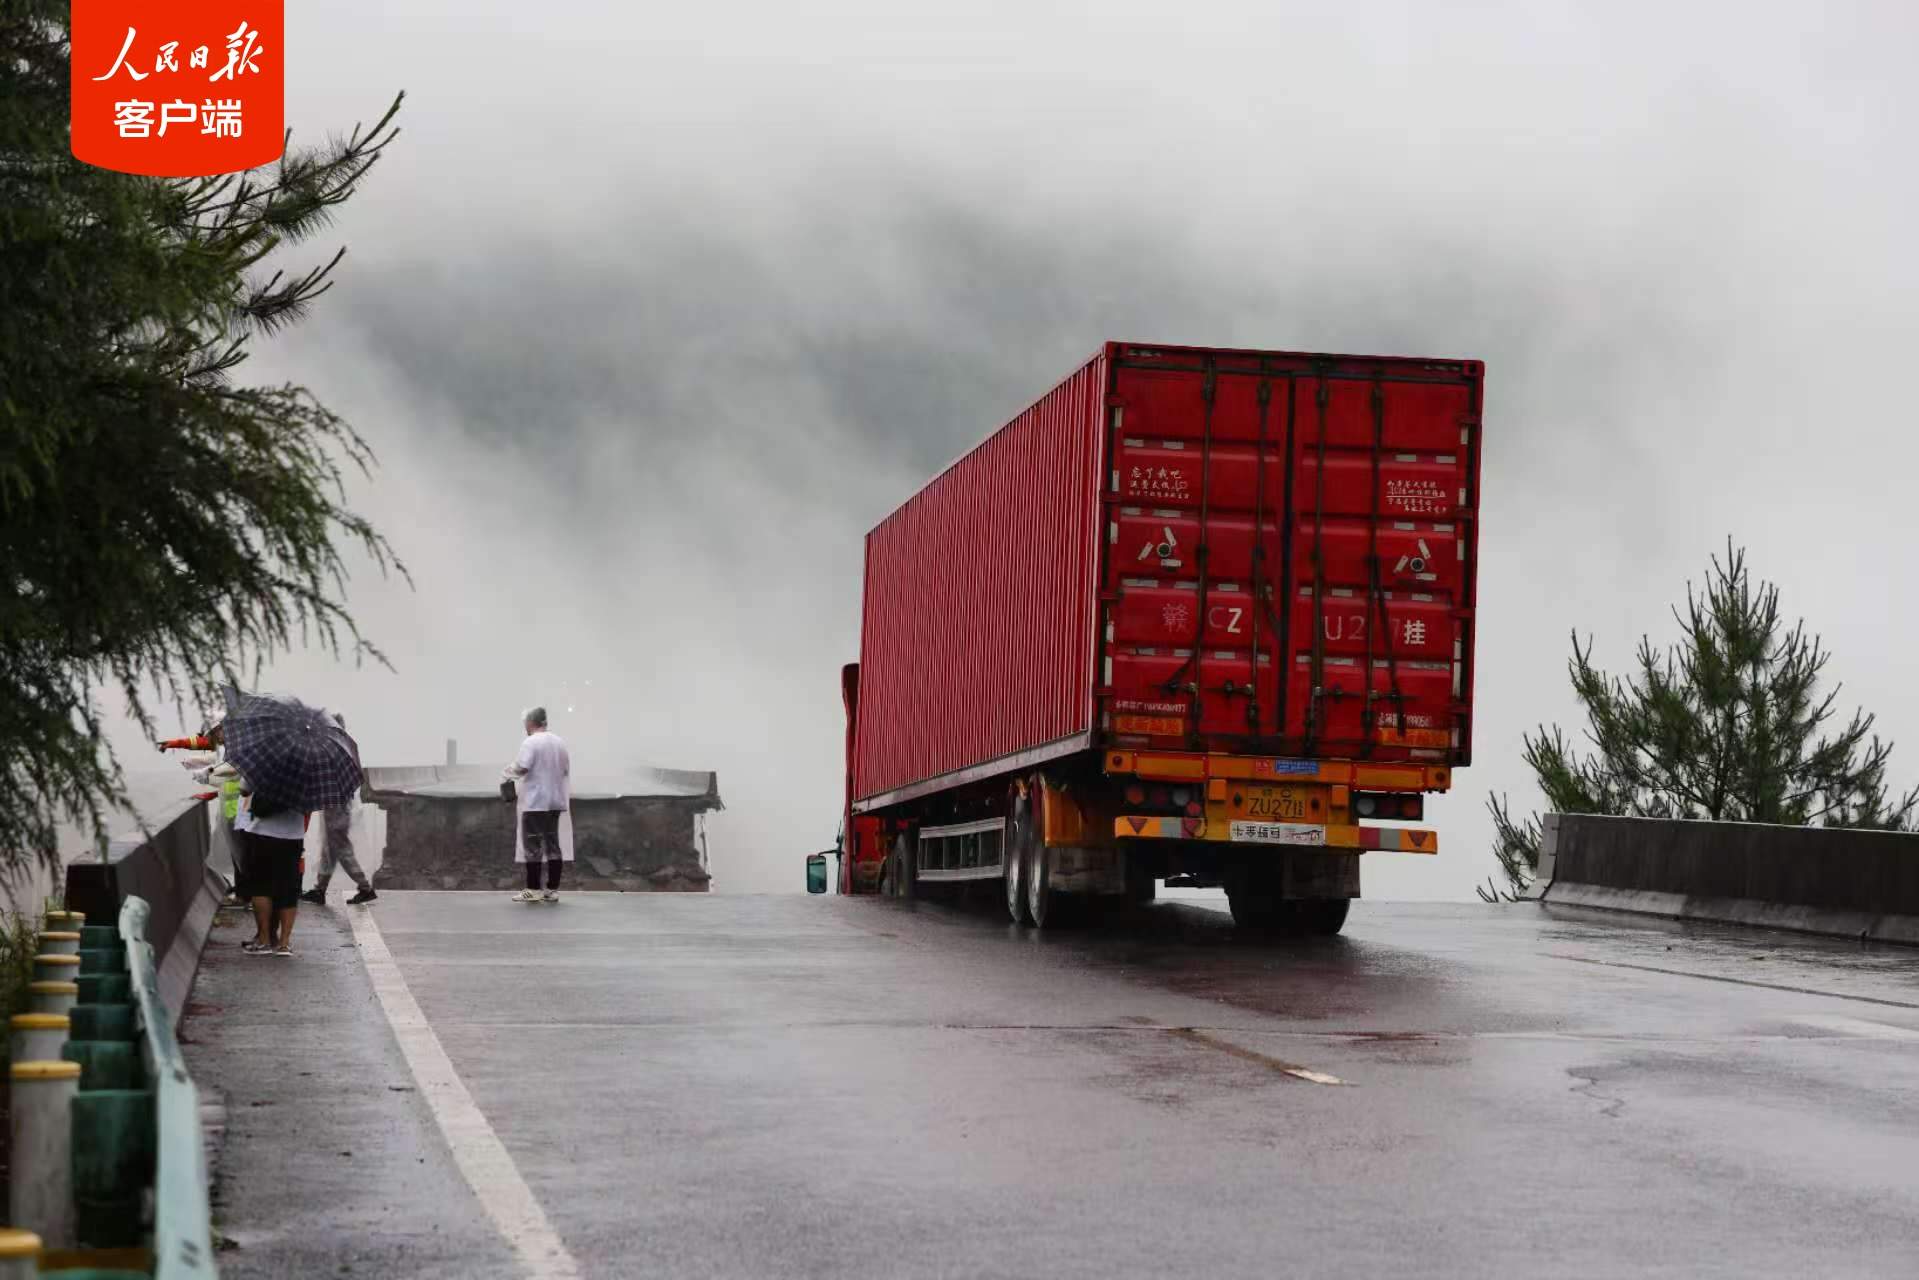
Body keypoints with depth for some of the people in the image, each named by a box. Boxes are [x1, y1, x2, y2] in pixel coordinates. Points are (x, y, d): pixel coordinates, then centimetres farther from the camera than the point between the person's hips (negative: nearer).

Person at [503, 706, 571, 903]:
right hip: (555, 801, 6)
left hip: (534, 803, -6)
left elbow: (521, 768, -21)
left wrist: (508, 772, -2)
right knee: (553, 844, 7)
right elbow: (566, 770, 14)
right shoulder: (559, 743, 10)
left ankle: (533, 890, -1)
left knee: (533, 845, -2)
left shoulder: (531, 742, -12)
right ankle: (553, 890, 7)